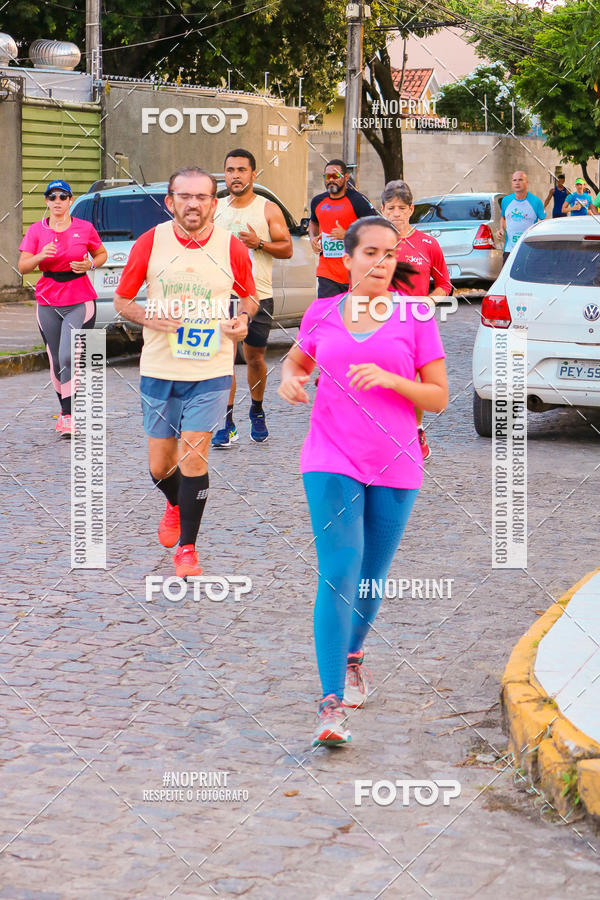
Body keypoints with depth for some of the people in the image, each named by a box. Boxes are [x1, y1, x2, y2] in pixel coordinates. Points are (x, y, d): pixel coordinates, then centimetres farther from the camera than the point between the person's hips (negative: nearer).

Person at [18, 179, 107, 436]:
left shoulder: (85, 229, 0)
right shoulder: (36, 230, 2)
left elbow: (101, 254, 16)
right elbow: (23, 266, -4)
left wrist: (90, 265, -7)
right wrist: (41, 255, -25)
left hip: (80, 302, -3)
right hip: (48, 303, 3)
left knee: (68, 358, -16)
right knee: (56, 363, 9)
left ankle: (68, 416, -12)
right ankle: (65, 409, 27)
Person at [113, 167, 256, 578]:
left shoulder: (232, 248, -5)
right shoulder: (149, 243, -5)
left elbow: (249, 297, 12)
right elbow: (121, 300, 4)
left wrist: (243, 320, -9)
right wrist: (148, 316, -16)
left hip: (211, 372, -1)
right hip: (159, 371, 2)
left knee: (193, 456, -11)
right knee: (160, 467, 8)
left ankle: (187, 547, 4)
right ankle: (176, 505, 44)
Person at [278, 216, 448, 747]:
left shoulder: (414, 317, 0)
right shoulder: (321, 314, 4)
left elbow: (439, 398, 1)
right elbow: (296, 361, 24)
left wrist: (391, 380, -16)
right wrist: (290, 382, 0)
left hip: (395, 466, 1)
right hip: (331, 463, -1)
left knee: (372, 578, 12)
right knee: (339, 574, -13)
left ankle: (352, 655, 43)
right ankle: (332, 705, -15)